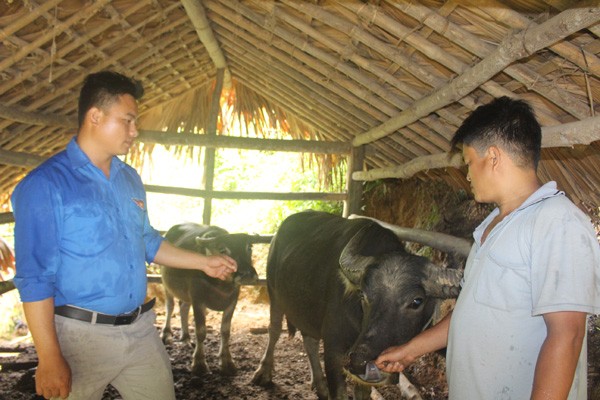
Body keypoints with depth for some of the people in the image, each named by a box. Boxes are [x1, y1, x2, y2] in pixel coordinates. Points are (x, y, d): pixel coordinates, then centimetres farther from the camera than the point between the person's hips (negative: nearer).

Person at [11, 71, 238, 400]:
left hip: (141, 330, 6)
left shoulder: (130, 179, 9)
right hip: (82, 336, -6)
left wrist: (204, 262, 17)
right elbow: (35, 279, -14)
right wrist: (49, 359, -16)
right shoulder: (46, 185, -12)